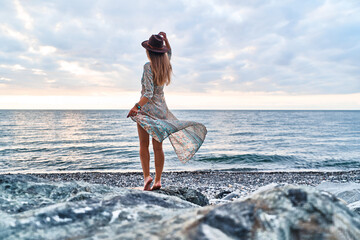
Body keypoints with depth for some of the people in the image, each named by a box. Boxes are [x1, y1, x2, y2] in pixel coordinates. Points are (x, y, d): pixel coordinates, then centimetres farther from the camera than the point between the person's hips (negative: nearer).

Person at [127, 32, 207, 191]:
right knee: (158, 147, 8)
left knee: (144, 145, 5)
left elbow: (148, 93, -22)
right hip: (162, 109, 6)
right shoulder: (166, 64, 5)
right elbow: (169, 52, 31)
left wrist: (137, 106, -27)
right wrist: (166, 39, 21)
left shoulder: (148, 66, -13)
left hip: (147, 108, -6)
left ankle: (147, 176, -4)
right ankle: (158, 180, 11)